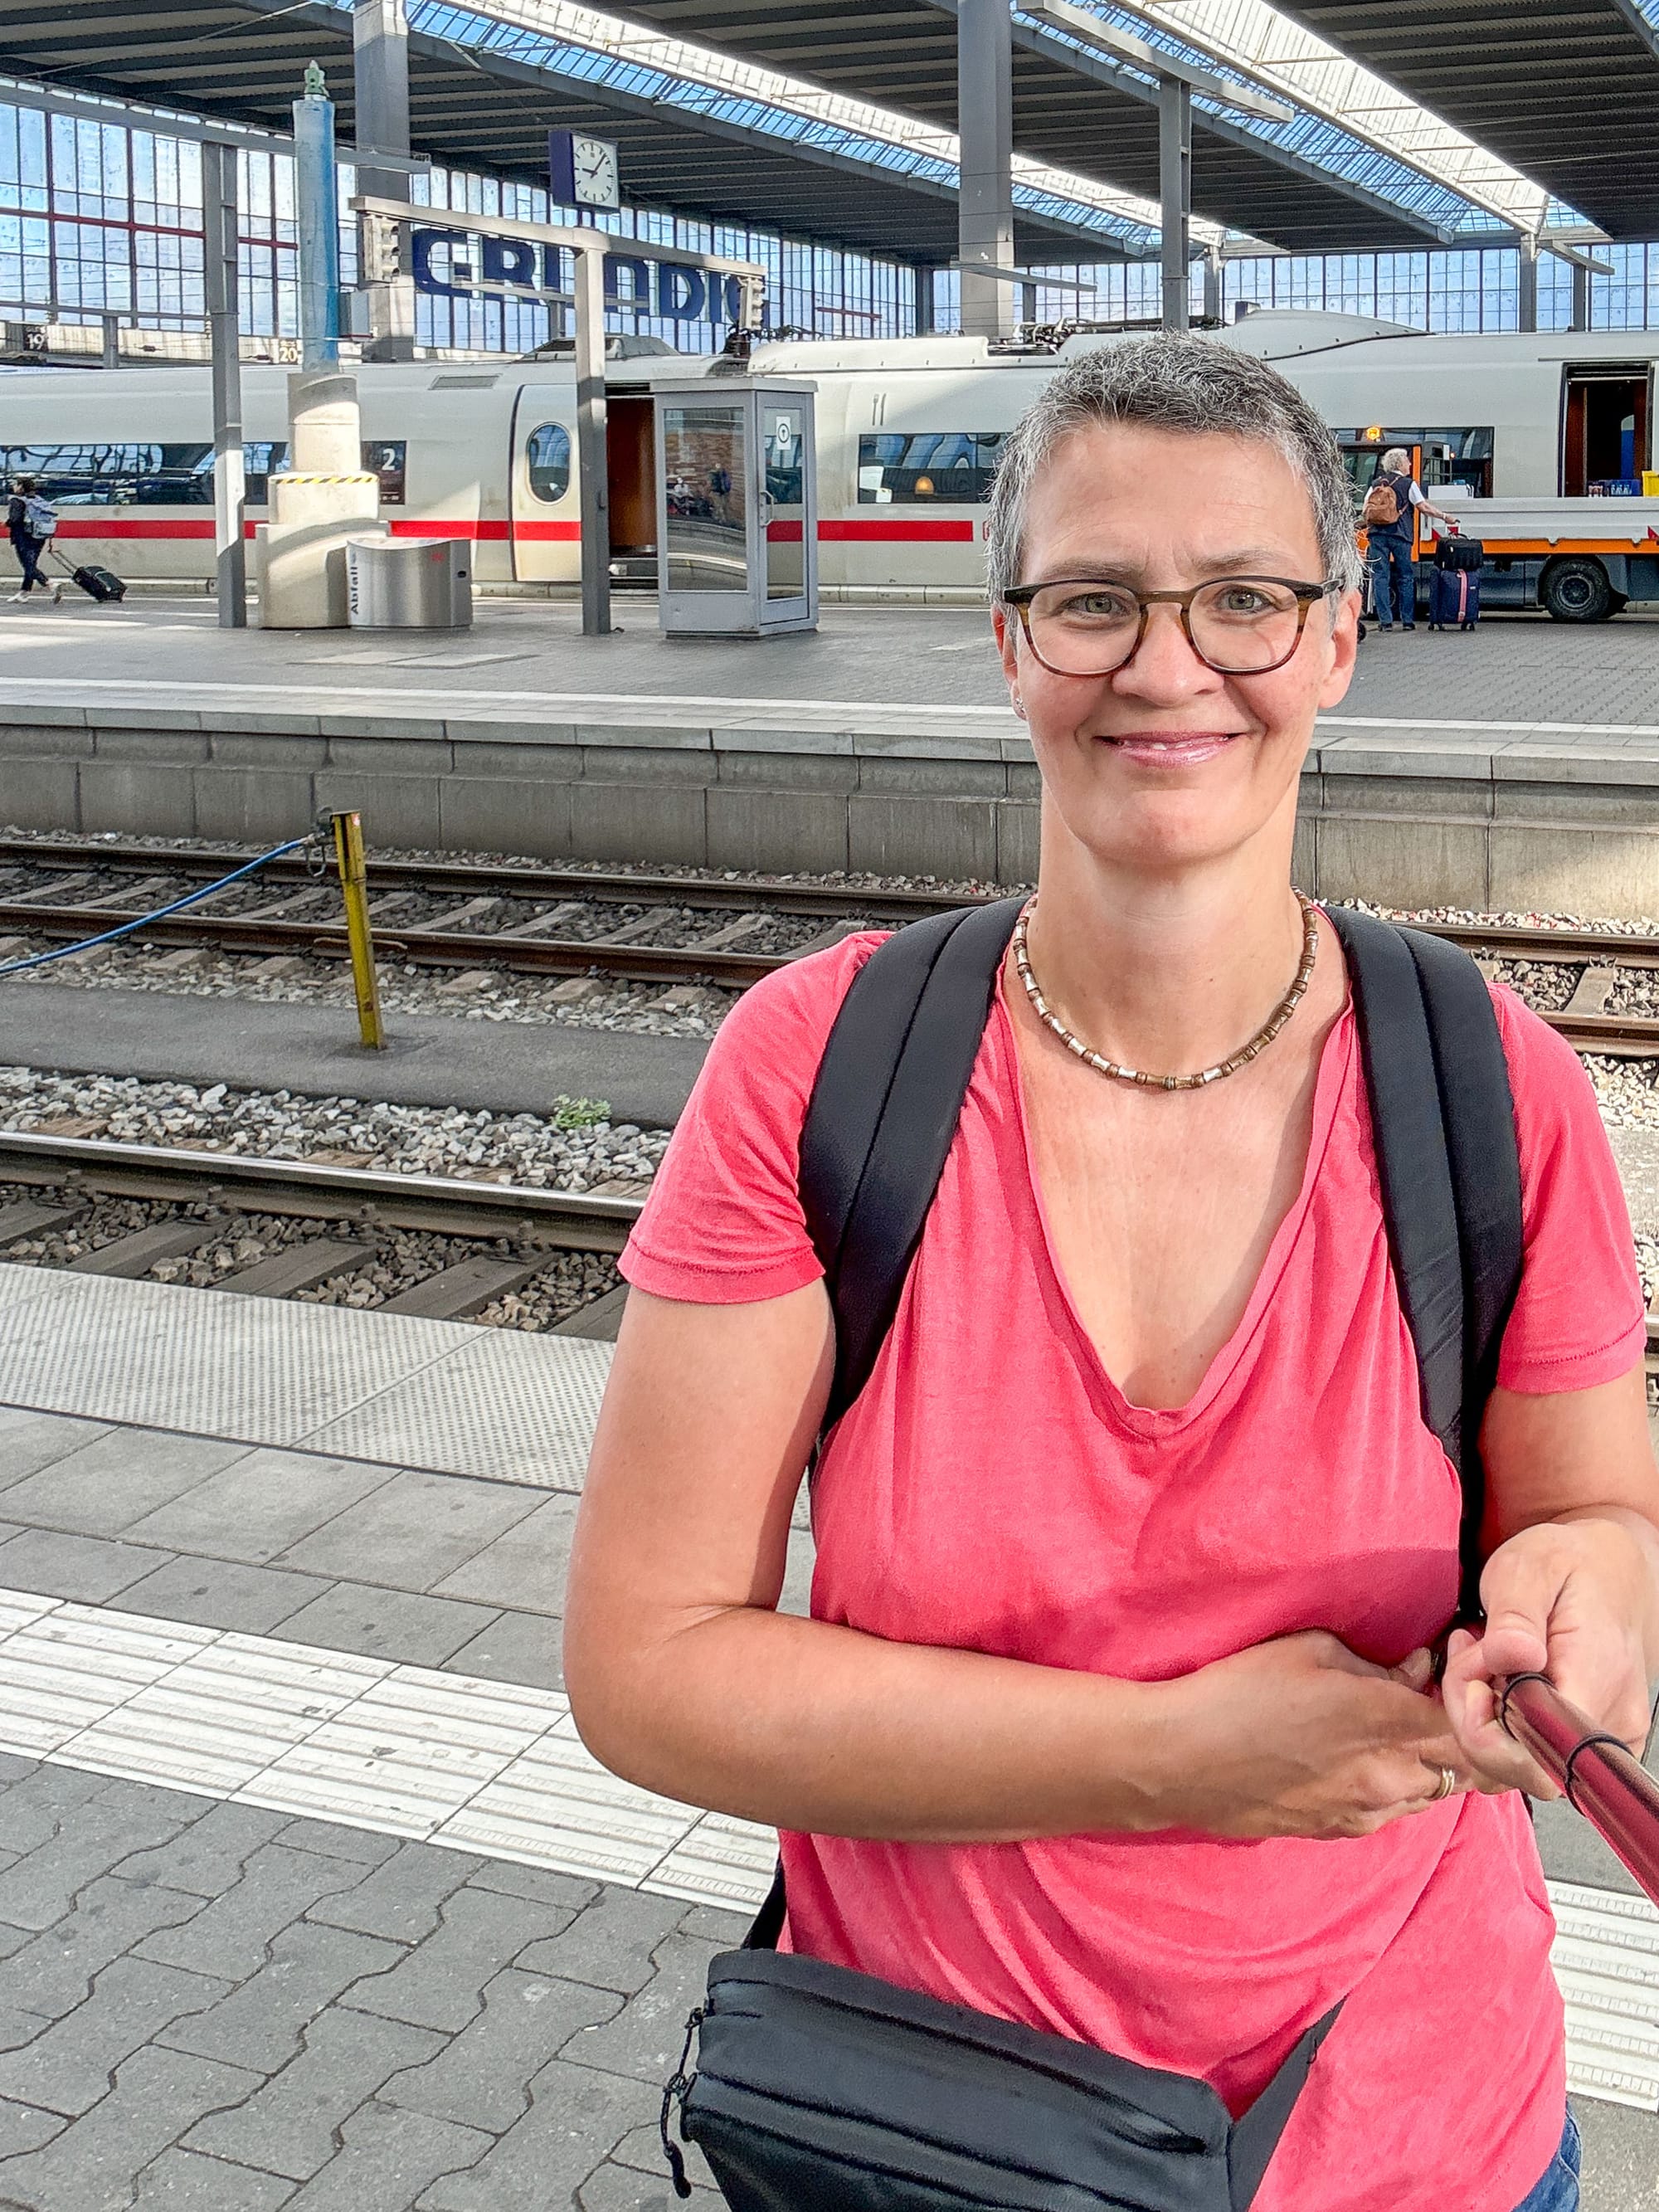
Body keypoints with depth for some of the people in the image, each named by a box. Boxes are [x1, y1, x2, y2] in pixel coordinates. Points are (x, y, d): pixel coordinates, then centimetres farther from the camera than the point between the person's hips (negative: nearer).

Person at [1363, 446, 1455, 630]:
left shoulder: (1376, 484, 11)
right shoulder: (1409, 484, 1)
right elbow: (1423, 507, -2)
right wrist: (1445, 517, 7)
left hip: (1377, 533, 2)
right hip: (1400, 535, -2)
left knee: (1380, 577, 2)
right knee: (1405, 577, 8)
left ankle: (1385, 620, -4)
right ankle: (1407, 620, 9)